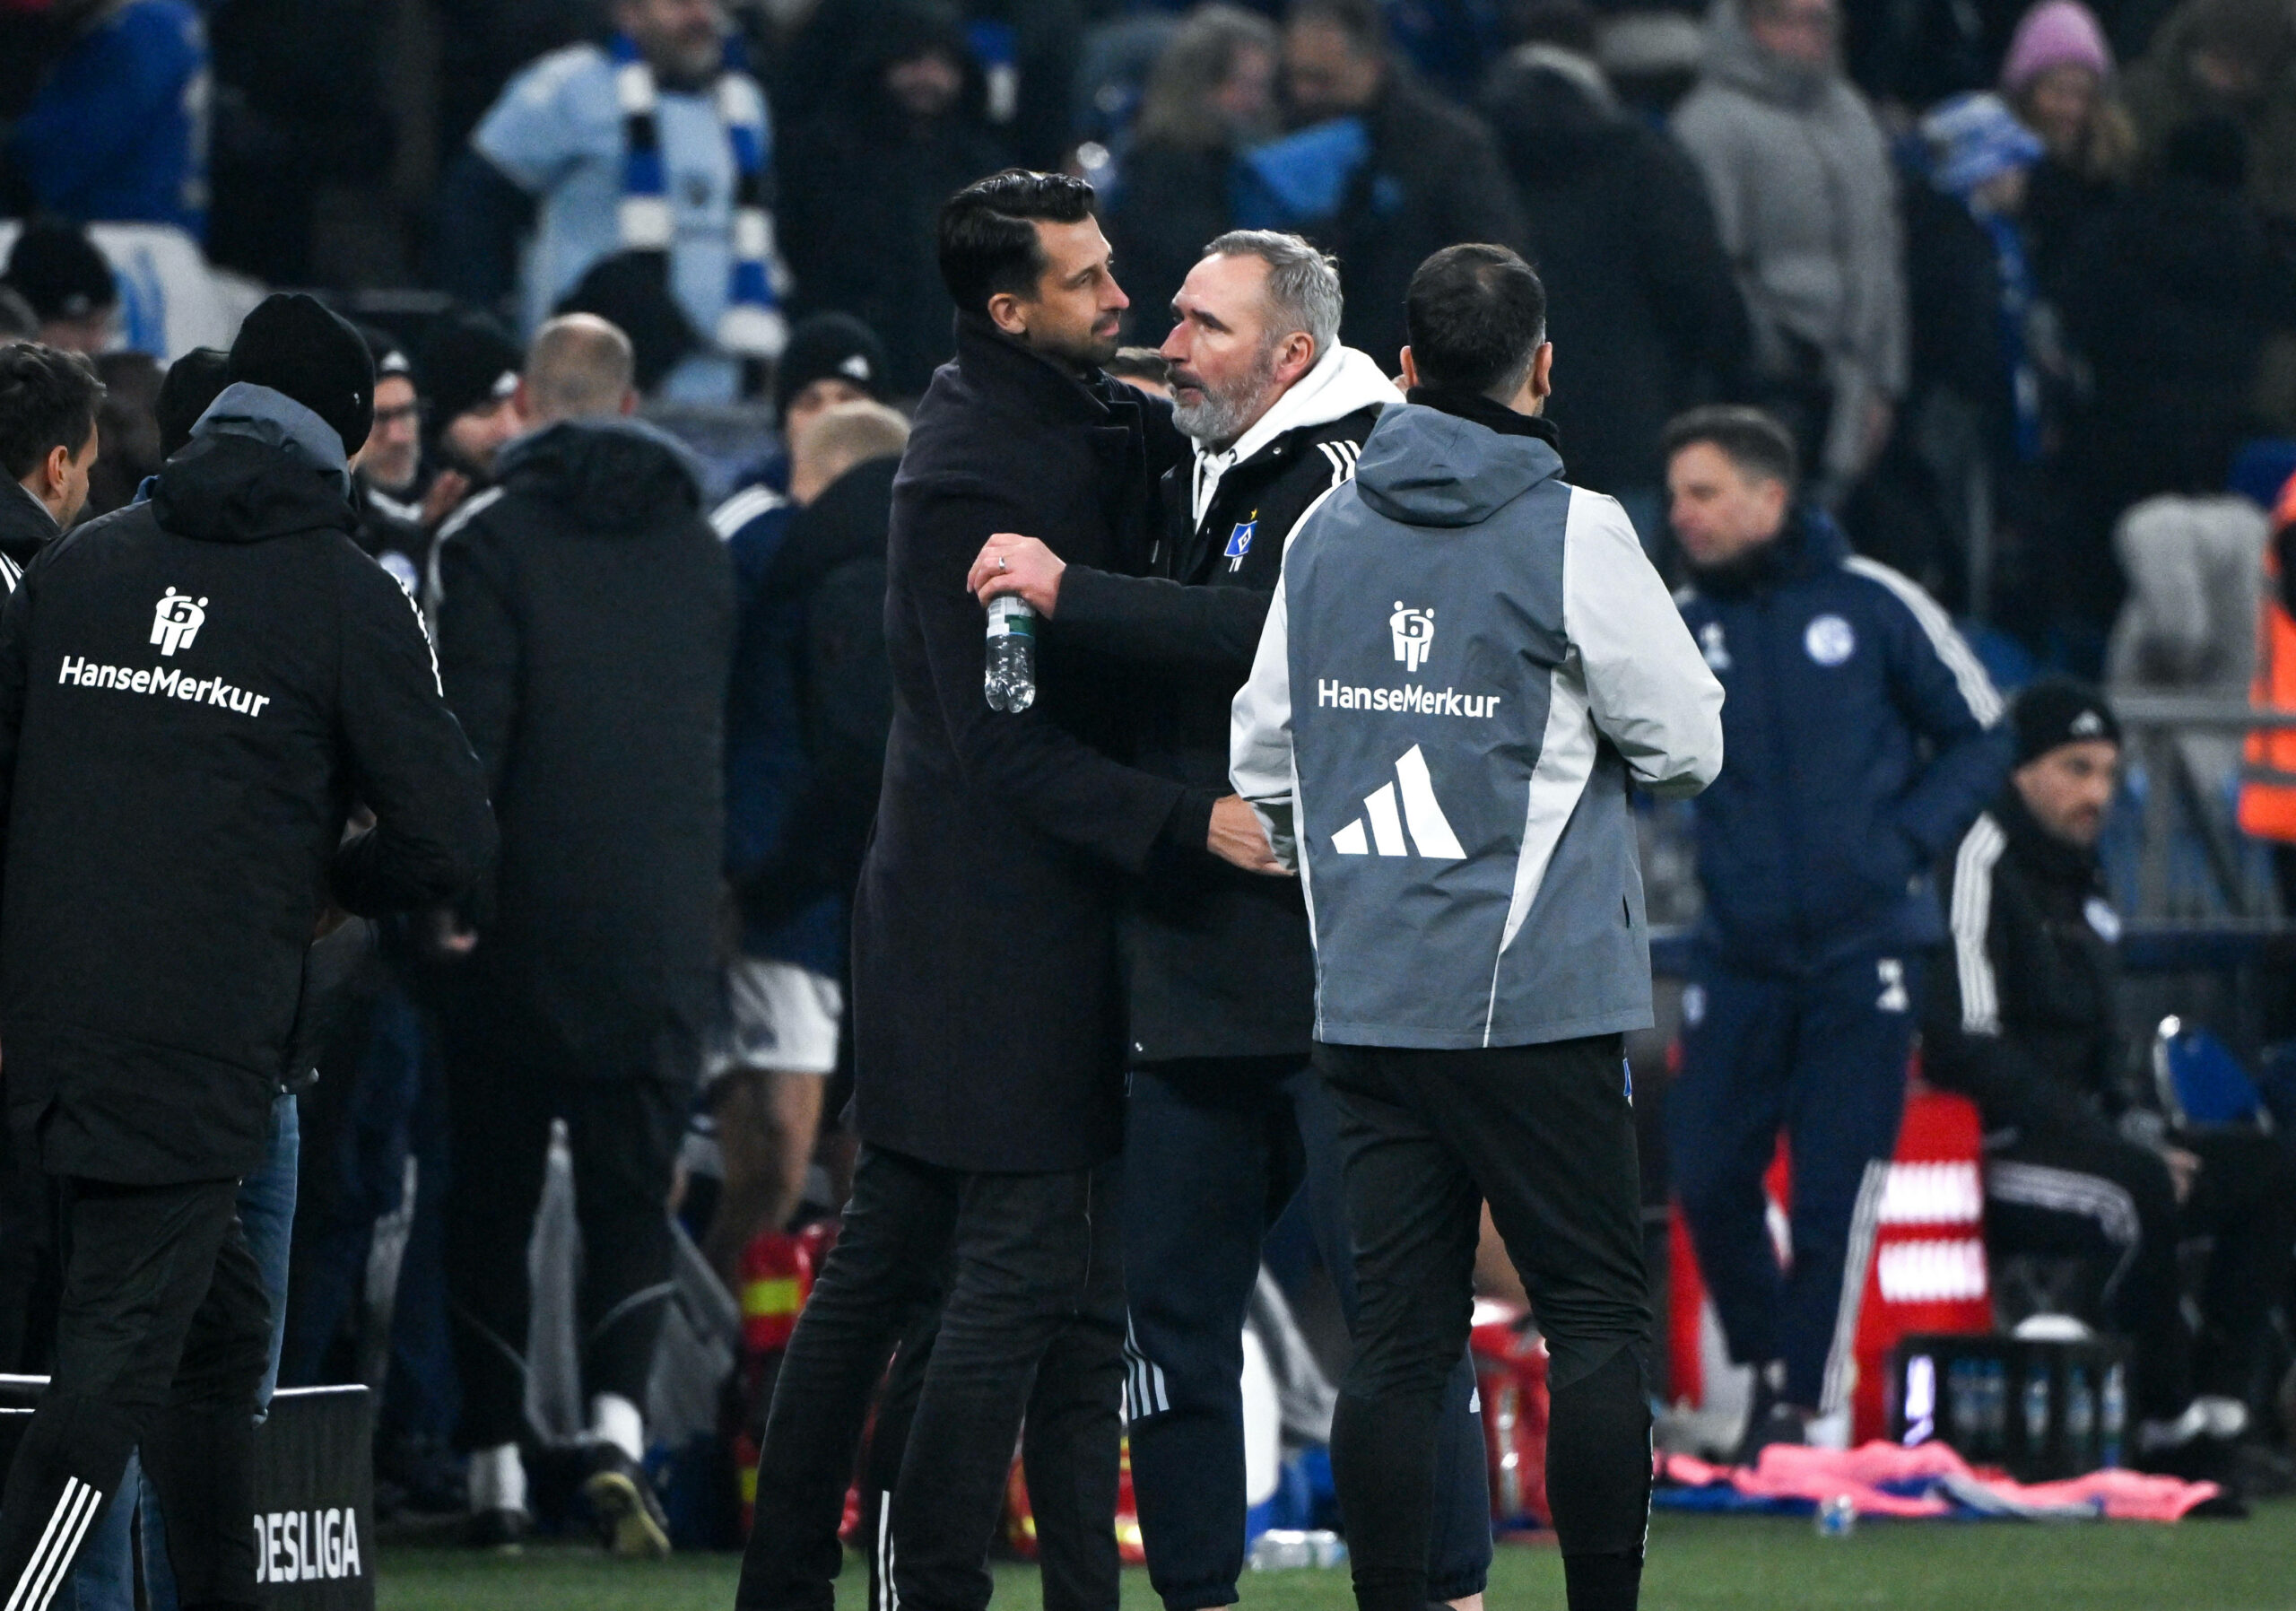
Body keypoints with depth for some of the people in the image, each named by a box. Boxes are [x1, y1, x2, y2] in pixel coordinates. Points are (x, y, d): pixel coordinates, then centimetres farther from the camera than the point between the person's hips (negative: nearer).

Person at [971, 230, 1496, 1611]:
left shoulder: (1361, 471, -7)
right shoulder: (1194, 483, 18)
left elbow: (1269, 632, -24)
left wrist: (1067, 592, -21)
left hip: (1339, 970, -8)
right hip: (1192, 979, 8)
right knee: (1173, 1302, 8)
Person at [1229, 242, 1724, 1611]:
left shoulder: (1326, 534, 8)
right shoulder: (1572, 534, -9)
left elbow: (1263, 759, 14)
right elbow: (1687, 744, -3)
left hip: (1367, 1003, 5)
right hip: (1536, 1003, -5)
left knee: (1398, 1339, 5)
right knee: (1598, 1318, 2)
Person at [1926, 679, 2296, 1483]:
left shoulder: (2082, 881, 20)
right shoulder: (1979, 860, -11)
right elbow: (1967, 1047, -19)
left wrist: (2136, 1125, 4)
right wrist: (2114, 1142, -18)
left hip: (2076, 1133, 10)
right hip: (1981, 1146, -10)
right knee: (2139, 1192, -35)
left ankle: (2215, 1407, -10)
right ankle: (2167, 1427, -25)